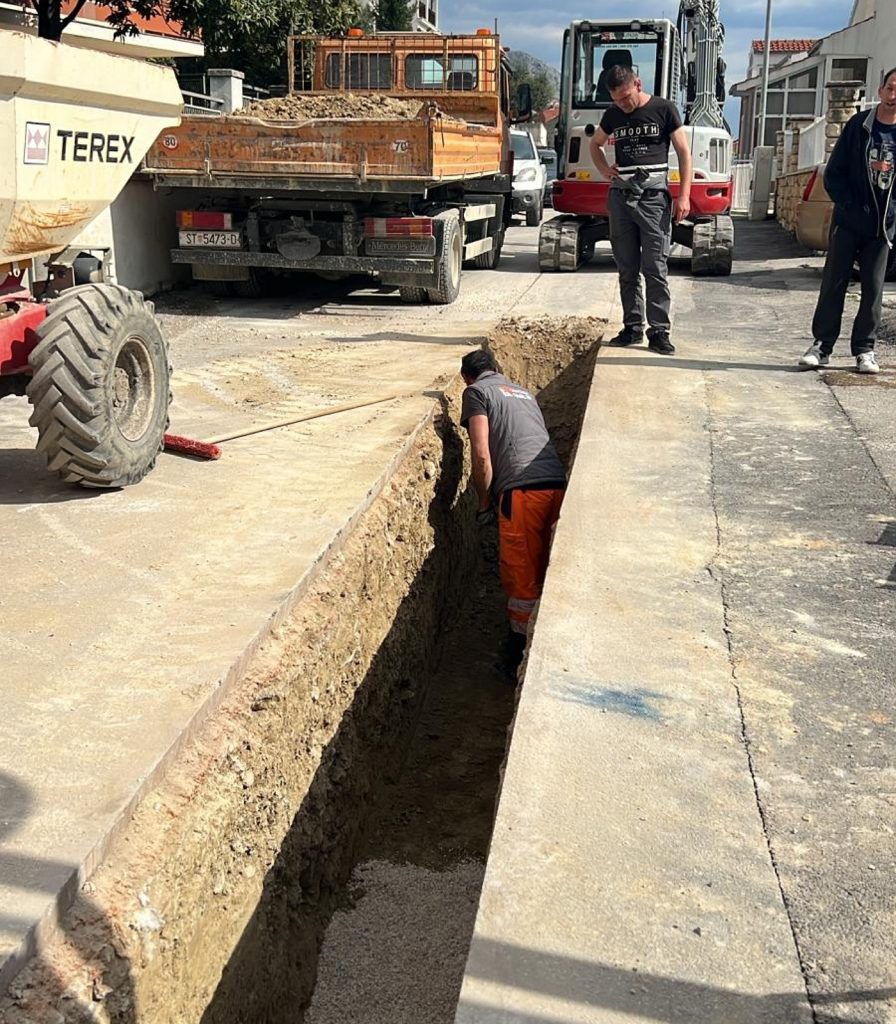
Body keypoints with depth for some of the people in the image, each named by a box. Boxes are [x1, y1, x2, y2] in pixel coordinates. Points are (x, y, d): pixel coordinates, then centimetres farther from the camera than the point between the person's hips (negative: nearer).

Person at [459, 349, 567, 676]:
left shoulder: (476, 392, 9)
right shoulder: (524, 392, 30)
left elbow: (482, 456, -3)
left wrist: (484, 503, 9)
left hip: (521, 489, -6)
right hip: (558, 483, 6)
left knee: (521, 580, 4)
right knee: (545, 574, 17)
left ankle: (519, 659, 14)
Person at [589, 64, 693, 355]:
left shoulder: (664, 110, 0)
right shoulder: (612, 115, 11)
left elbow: (684, 153, 1)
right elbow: (595, 144, 29)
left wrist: (684, 195, -7)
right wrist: (604, 169, 8)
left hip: (653, 197, -4)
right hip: (620, 197, 4)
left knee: (655, 268, -7)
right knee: (627, 268, 7)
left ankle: (659, 331, -4)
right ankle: (632, 326, 14)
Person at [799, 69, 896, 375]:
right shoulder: (858, 125, 1)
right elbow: (834, 172, 1)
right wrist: (848, 205, -8)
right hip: (848, 222, -1)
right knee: (833, 283, 0)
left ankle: (865, 349, 12)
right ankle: (822, 344, 8)